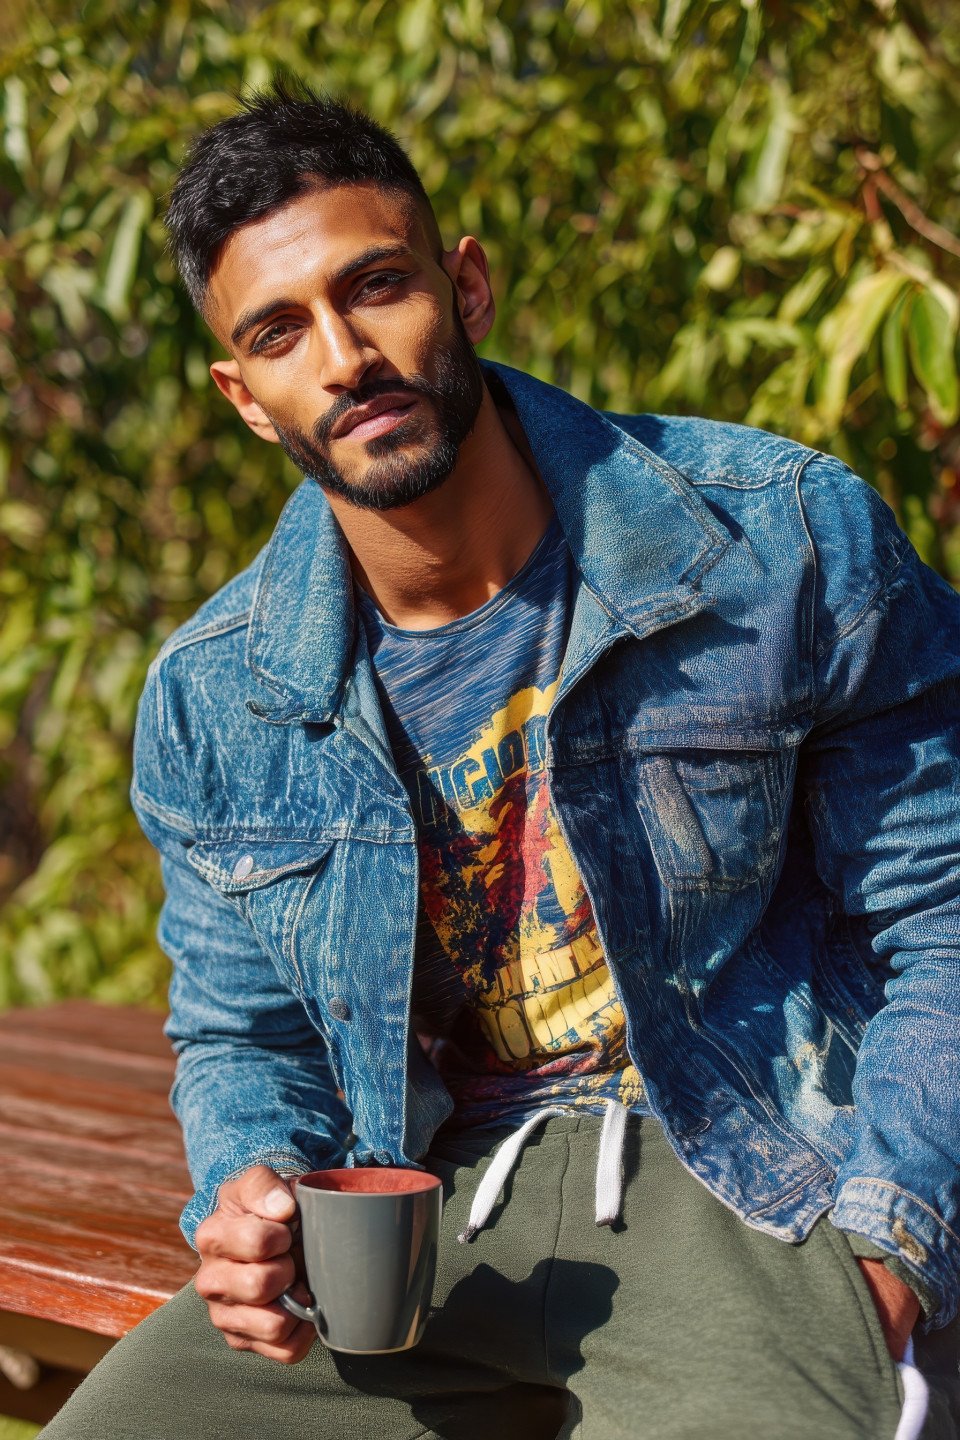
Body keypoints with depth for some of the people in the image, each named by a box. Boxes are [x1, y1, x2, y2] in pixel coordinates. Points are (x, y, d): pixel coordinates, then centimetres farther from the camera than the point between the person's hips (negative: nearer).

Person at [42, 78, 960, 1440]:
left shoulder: (788, 544, -7)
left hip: (756, 1180, -3)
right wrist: (256, 1195, -7)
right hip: (427, 1210, 4)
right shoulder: (212, 701, 2)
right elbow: (240, 1034, 16)